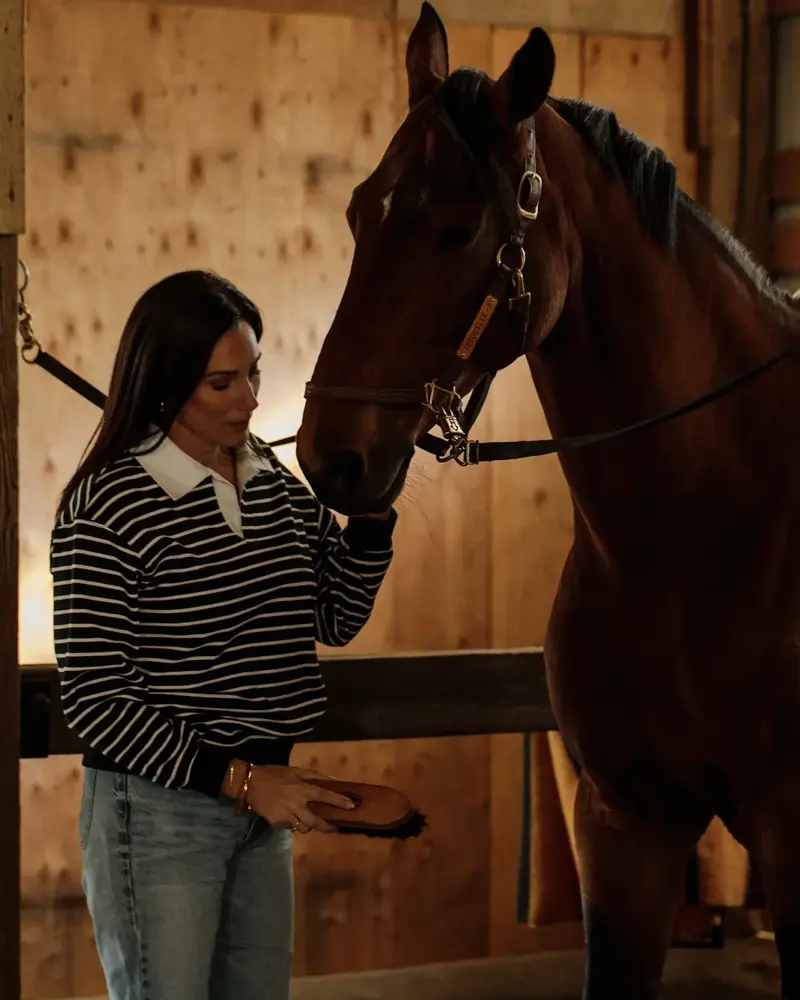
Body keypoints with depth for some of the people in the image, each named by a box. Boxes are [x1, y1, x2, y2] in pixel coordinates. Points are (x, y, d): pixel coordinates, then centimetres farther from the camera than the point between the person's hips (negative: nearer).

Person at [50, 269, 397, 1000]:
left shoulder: (275, 480, 5)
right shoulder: (107, 508, -16)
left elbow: (338, 620, 10)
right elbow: (91, 697, -16)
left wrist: (373, 510, -5)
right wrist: (237, 778, -19)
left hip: (264, 792, 7)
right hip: (158, 805, -7)